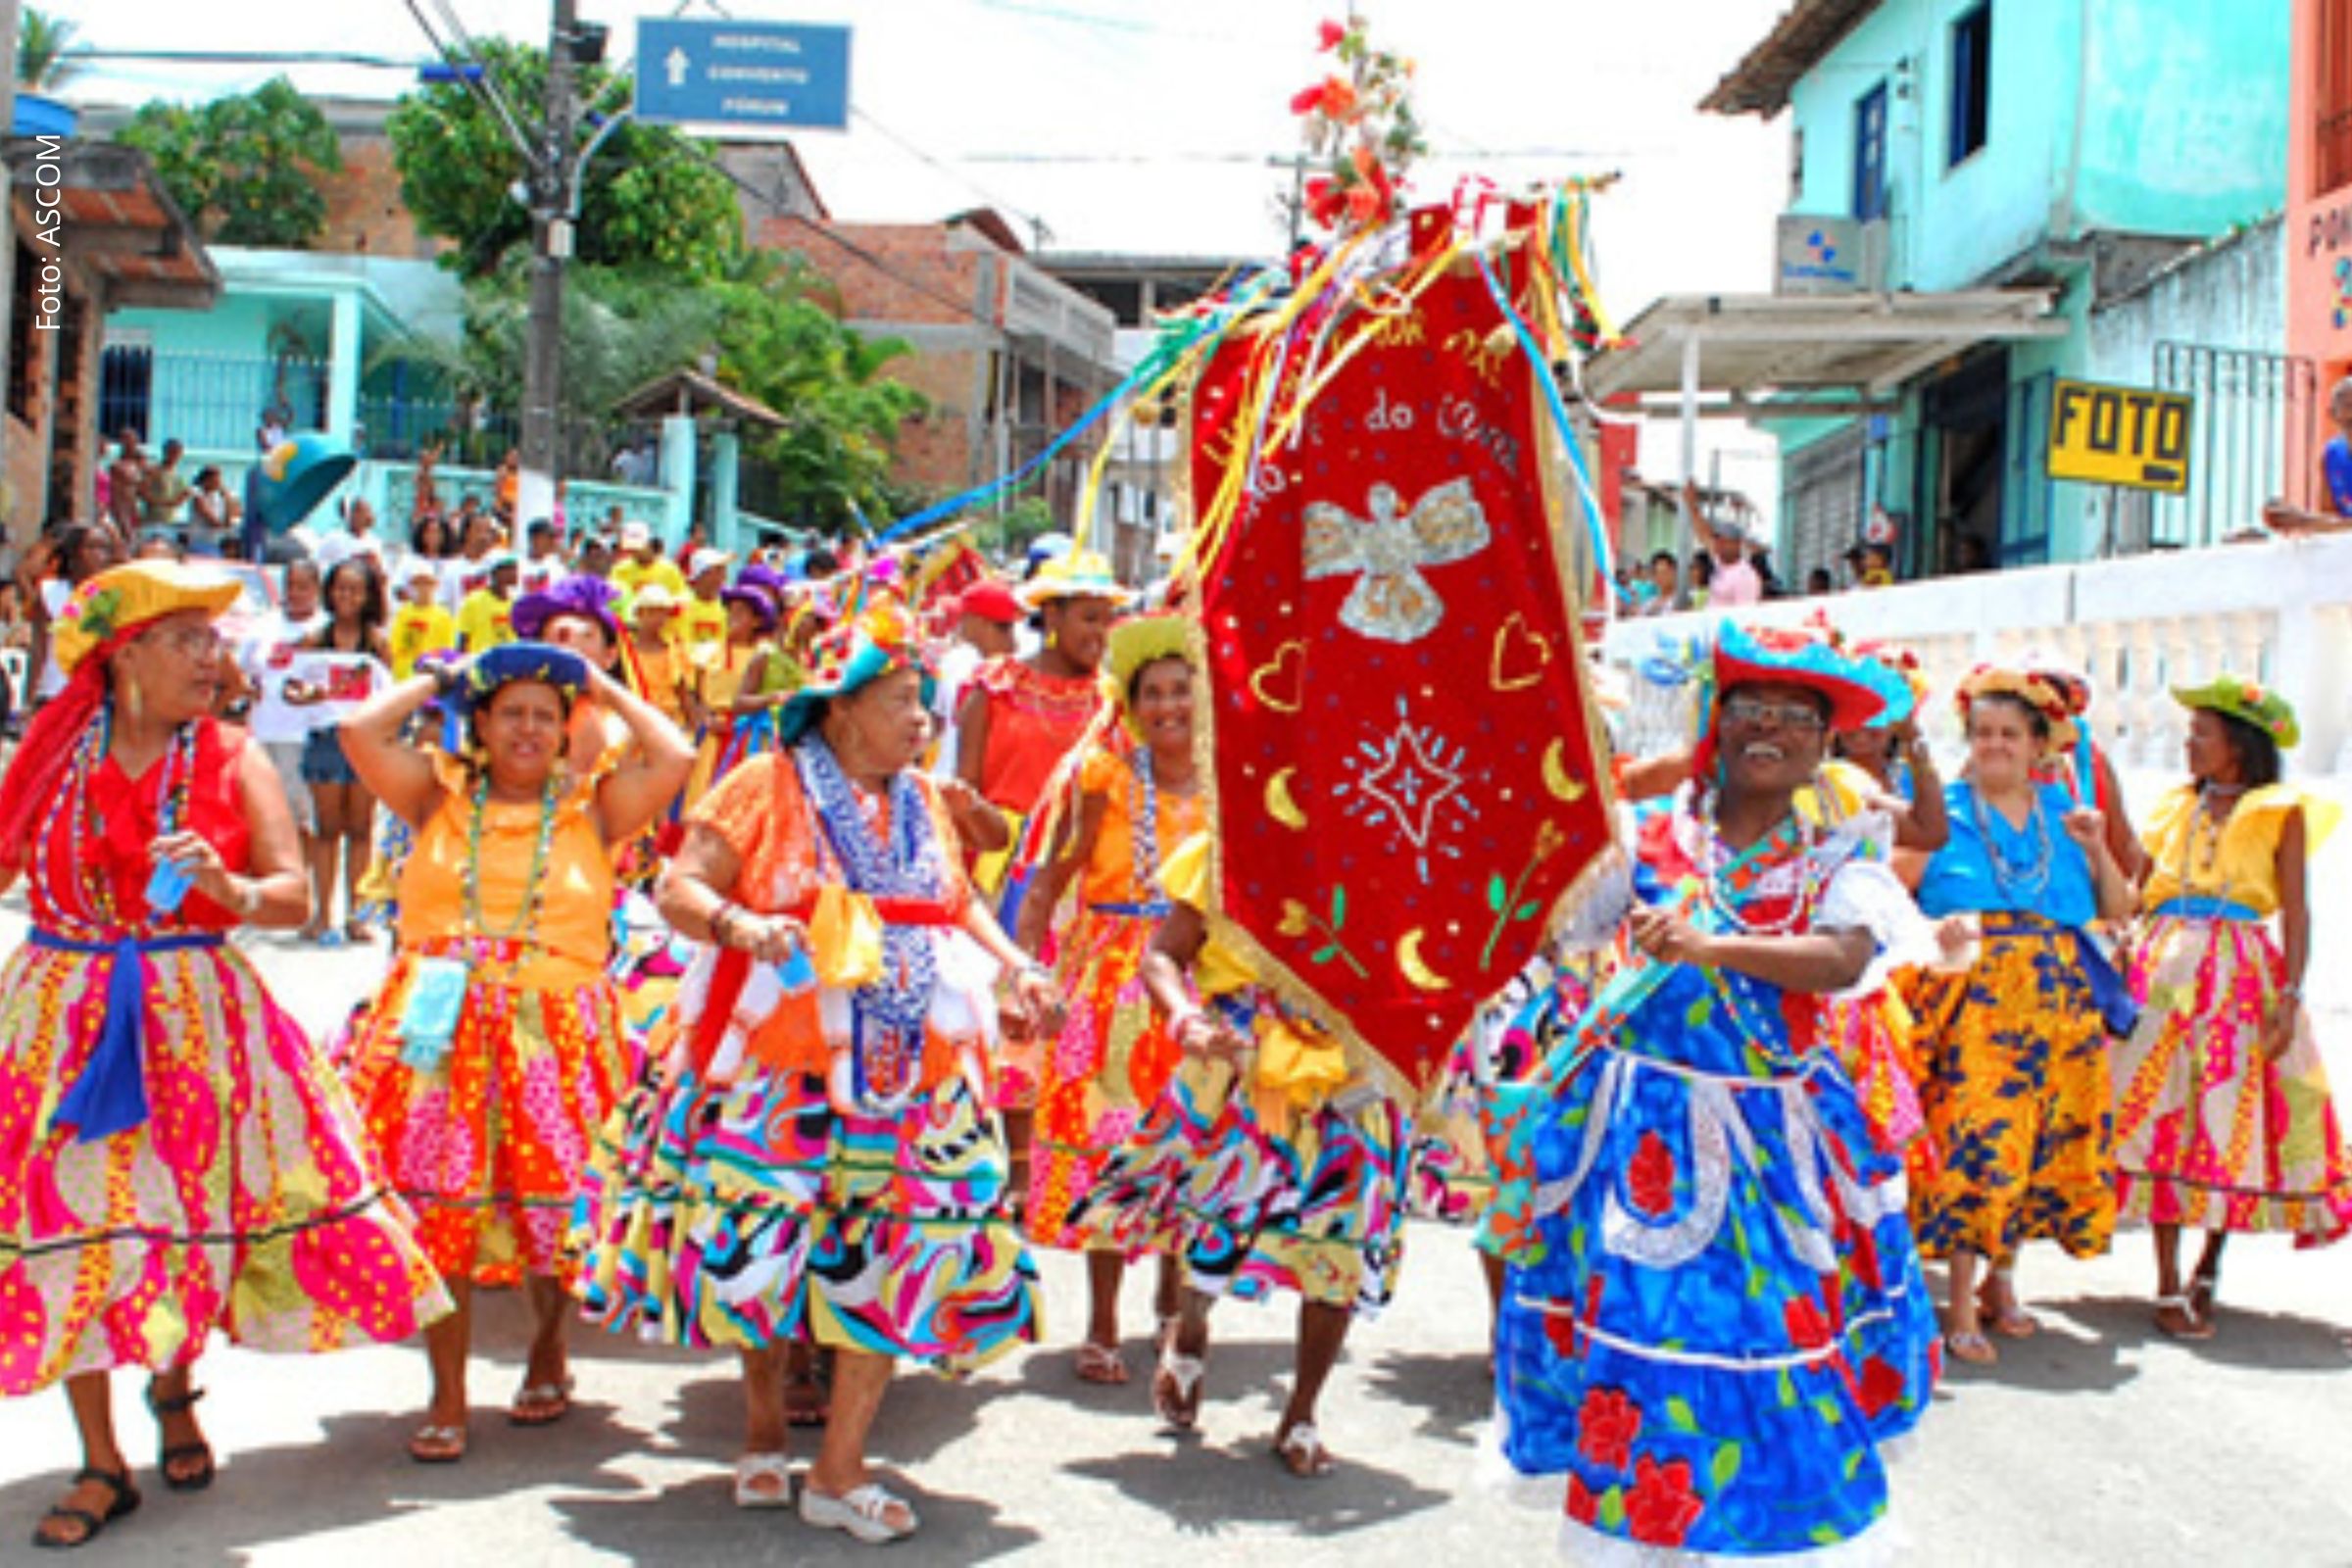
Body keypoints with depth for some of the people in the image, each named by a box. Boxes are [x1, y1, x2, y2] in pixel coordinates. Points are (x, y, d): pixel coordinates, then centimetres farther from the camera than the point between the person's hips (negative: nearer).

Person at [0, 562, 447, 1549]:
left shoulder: (231, 761, 0)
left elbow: (295, 894, -9)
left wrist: (228, 887, -27)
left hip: (200, 1016, 0)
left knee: (202, 1209, 3)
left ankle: (175, 1385, 35)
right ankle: (102, 1464, 13)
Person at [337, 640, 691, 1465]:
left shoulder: (590, 808, 8)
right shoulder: (441, 797, 10)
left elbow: (673, 758, -5)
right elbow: (360, 731, -1)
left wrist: (605, 688, 8)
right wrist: (437, 679, 11)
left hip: (554, 1038, 0)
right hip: (443, 1029, 1)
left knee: (550, 1206, 4)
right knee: (440, 1211, -1)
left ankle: (548, 1353, 30)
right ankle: (447, 1397, 9)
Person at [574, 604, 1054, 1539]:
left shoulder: (921, 800, 13)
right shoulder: (768, 787, -4)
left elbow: (960, 902, 21)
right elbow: (678, 889, -9)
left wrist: (1017, 968, 5)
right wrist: (739, 923, -28)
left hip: (904, 1068, 4)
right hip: (779, 1064, -4)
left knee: (895, 1255, -2)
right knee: (765, 1241, 4)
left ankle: (839, 1470, 6)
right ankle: (763, 1431, 28)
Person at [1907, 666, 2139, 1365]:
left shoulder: (2062, 814, 14)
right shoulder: (1944, 810, 4)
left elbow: (2118, 910, 12)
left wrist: (2097, 849, 1)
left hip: (2058, 1001, 4)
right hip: (1971, 998, -4)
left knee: (2041, 1138, 5)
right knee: (1973, 1134, -11)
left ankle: (2001, 1279, 22)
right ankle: (1961, 1306, -6)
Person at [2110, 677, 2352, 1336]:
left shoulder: (2281, 814, 2)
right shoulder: (2178, 807, 13)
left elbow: (2295, 912, -3)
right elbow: (2138, 892, 15)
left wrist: (2290, 997, -11)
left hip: (2242, 977, -2)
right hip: (2166, 972, 3)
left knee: (2236, 1123, 1)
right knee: (2165, 1122, -3)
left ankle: (2207, 1272, 19)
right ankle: (2169, 1288, 0)